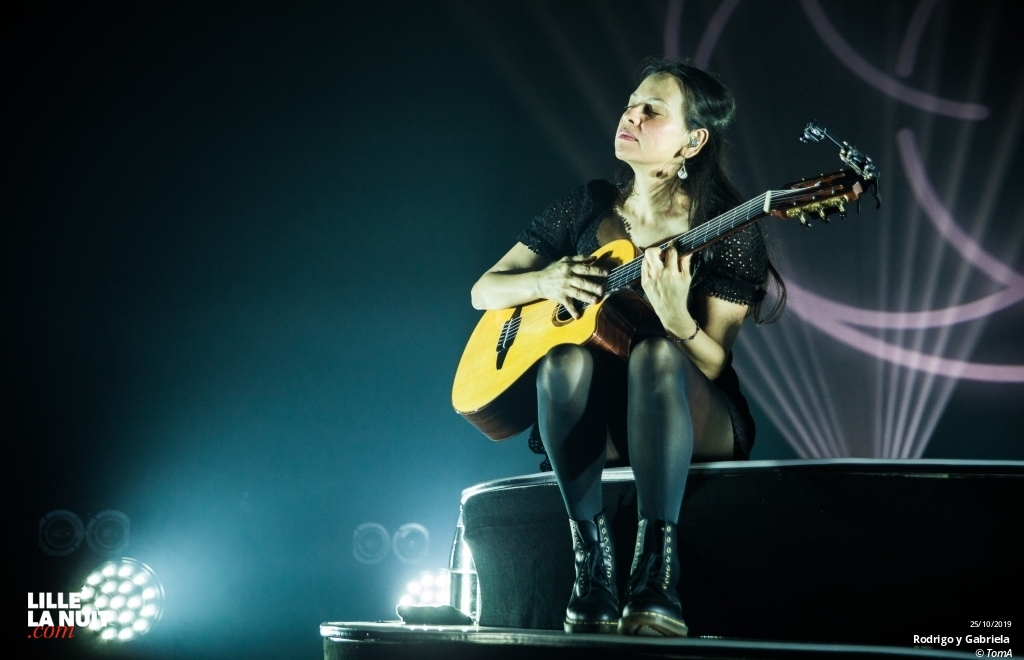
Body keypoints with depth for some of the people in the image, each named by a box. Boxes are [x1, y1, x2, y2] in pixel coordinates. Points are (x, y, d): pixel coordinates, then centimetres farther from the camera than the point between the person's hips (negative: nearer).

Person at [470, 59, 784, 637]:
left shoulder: (728, 231, -6)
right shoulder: (589, 206, 6)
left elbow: (713, 365, -12)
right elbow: (484, 291, 10)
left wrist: (676, 318, -33)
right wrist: (544, 280, -11)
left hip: (699, 426, -3)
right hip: (597, 423, 3)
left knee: (656, 352, -36)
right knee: (567, 359, -31)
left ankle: (657, 574, -39)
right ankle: (593, 563, -27)